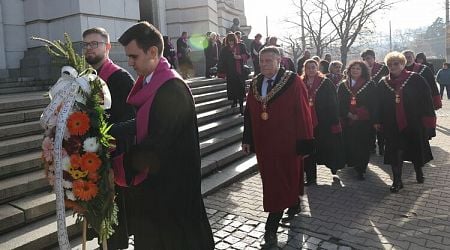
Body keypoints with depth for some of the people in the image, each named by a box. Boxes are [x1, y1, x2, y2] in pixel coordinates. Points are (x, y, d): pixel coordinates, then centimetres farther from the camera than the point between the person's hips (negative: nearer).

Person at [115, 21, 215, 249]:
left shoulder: (173, 89, -22)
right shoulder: (148, 82, 7)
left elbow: (160, 141, -24)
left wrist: (123, 164, -16)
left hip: (172, 183, -9)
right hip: (152, 180, 9)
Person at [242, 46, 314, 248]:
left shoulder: (293, 82, -10)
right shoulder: (255, 84, 5)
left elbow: (303, 114, -11)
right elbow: (249, 114, 9)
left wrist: (304, 143, -12)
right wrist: (247, 139, 8)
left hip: (286, 143, -5)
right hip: (264, 143, 6)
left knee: (280, 184, 1)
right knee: (272, 182, 18)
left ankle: (271, 231, 8)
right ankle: (294, 205, 44)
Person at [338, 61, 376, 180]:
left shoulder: (370, 85, 2)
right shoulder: (343, 85, 9)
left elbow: (373, 103, -3)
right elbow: (340, 103, 5)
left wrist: (358, 115, -13)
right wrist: (348, 114, -10)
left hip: (364, 121, -2)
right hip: (347, 120, 2)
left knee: (362, 145, 0)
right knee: (349, 144, 3)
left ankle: (360, 169, 8)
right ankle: (352, 164, 21)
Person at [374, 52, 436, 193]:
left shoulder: (415, 79, -4)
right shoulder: (383, 83, 3)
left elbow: (426, 100, -6)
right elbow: (379, 105, 7)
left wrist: (428, 120, -11)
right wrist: (378, 121, 4)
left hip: (414, 124, -1)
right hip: (392, 126, 1)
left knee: (416, 149, 15)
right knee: (395, 153, 1)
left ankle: (419, 171, 41)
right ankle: (397, 181, 12)